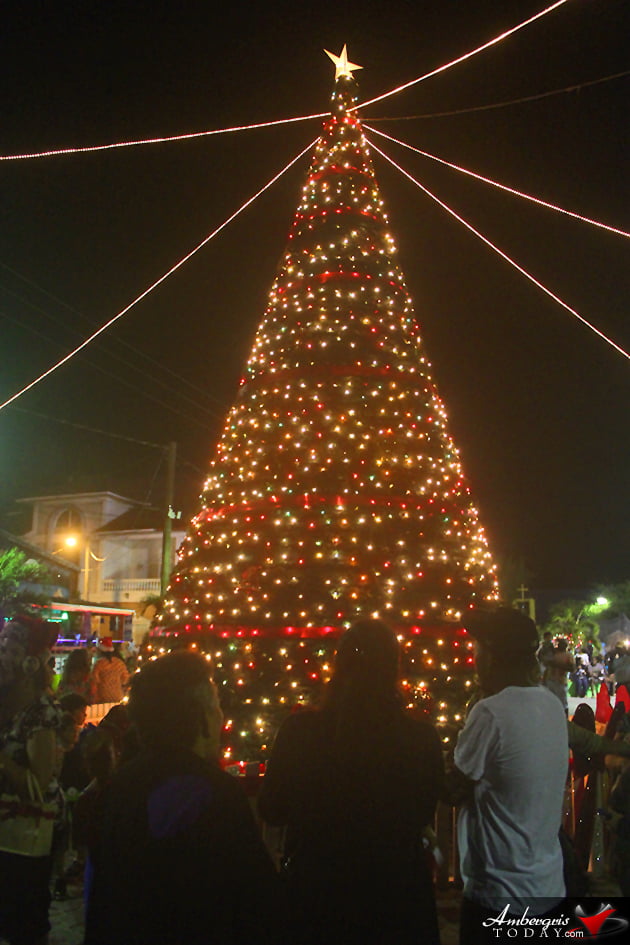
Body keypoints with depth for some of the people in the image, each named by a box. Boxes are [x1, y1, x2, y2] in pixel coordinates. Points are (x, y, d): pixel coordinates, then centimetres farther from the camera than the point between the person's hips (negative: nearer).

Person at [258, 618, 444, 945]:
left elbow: (271, 811, -2)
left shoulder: (300, 729, -17)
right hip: (396, 891, 0)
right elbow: (423, 815, 2)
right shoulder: (421, 737, -16)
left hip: (315, 888, 0)